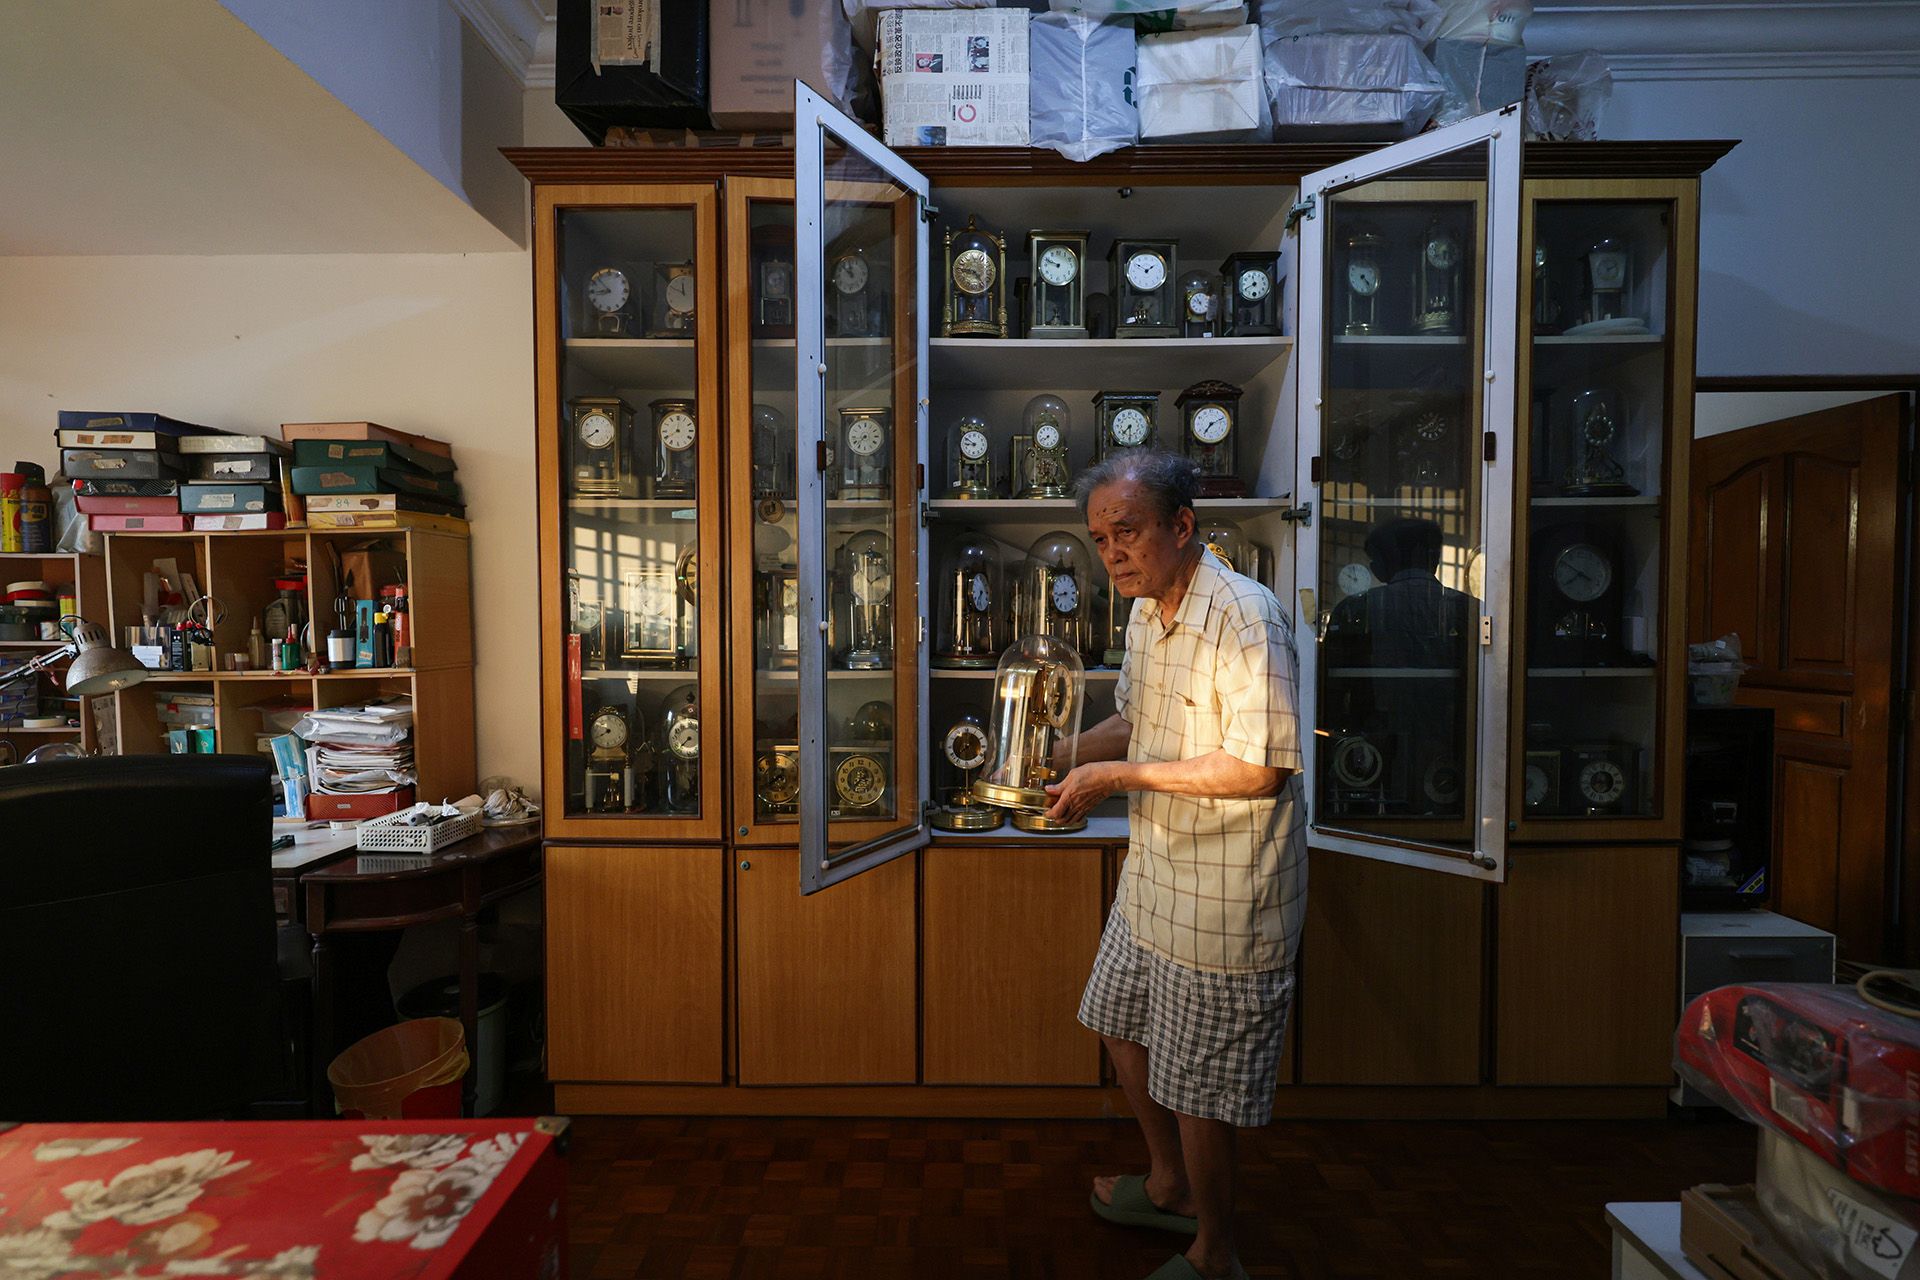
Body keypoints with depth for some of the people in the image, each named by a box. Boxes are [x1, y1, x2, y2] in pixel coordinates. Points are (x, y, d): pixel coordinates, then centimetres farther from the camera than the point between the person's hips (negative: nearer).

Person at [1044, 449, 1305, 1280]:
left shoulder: (1245, 618, -24)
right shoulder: (1146, 612, 5)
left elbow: (1261, 769, -28)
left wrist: (1123, 775, -24)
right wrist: (1064, 755, 2)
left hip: (1223, 893, -9)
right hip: (1152, 872, 9)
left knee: (1197, 1083, 8)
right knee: (1123, 1024, 24)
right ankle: (1168, 1185, 50)